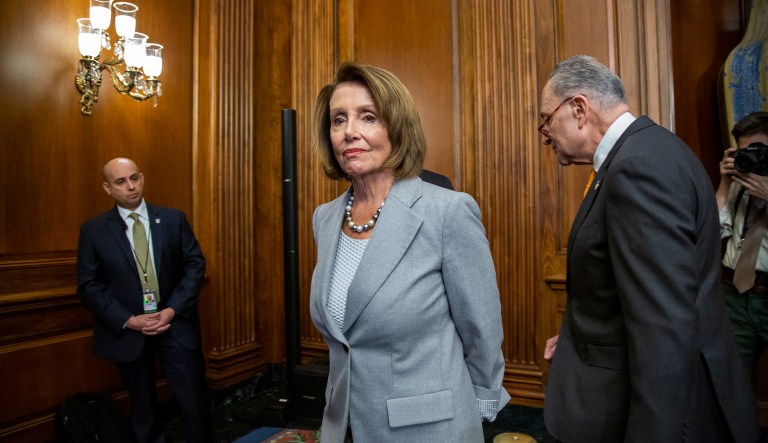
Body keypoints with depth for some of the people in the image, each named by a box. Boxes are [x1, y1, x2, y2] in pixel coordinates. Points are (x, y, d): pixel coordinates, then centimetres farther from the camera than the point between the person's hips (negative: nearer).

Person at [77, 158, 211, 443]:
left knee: (195, 404, 4)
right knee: (143, 410, 17)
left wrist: (173, 309, -12)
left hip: (175, 323, 0)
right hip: (127, 330, 0)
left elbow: (195, 265, -1)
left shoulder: (173, 219, 1)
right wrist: (128, 320, -13)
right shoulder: (93, 231, -1)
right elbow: (89, 286, -3)